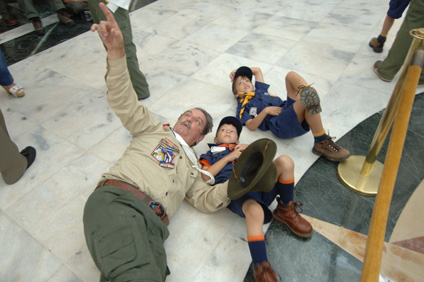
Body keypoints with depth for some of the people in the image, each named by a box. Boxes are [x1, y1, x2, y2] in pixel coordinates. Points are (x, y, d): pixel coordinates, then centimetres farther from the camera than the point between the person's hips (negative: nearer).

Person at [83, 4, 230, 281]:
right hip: (115, 200, -4)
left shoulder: (192, 166, 33)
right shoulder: (154, 129, 23)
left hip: (154, 225, 4)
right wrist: (117, 53, -7)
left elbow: (206, 200, 25)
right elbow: (125, 102, 9)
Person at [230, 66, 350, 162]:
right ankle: (321, 143, -26)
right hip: (280, 125, -8)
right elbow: (251, 126, -3)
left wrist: (238, 71, 47)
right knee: (309, 99, -34)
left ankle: (307, 91, -31)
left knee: (291, 75, 0)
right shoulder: (242, 107, 15)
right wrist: (266, 110, -11)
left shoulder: (259, 90, 36)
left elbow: (257, 70, 49)